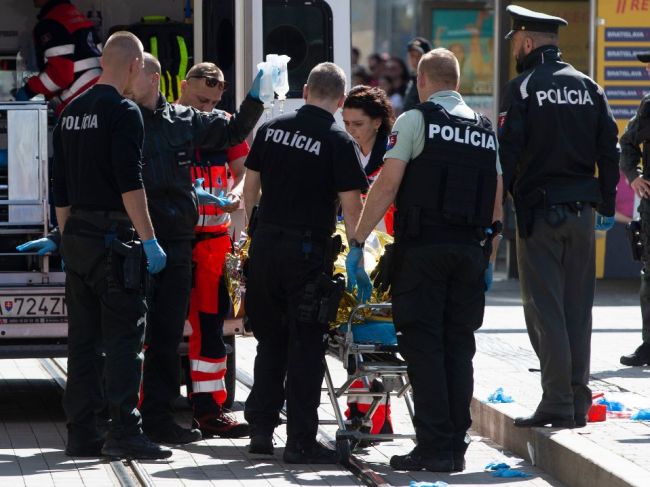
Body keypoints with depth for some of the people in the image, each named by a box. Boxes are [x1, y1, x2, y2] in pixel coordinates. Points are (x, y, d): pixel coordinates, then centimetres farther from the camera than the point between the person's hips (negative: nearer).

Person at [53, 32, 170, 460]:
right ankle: (124, 432, -11)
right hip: (113, 237, -8)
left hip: (76, 236, 8)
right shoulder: (123, 112, -11)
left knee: (83, 339, 9)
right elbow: (130, 183, -17)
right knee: (124, 336, -6)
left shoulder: (71, 113, 14)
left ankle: (81, 433, 9)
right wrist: (149, 240, -15)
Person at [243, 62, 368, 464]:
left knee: (270, 340, 17)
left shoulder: (272, 129, 5)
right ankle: (301, 441, 0)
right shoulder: (339, 142, -9)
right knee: (306, 347, 0)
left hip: (265, 245, 5)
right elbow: (351, 205, -11)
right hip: (309, 248, -5)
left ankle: (261, 429, 19)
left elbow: (251, 186, 12)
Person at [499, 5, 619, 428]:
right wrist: (606, 206, 14)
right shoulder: (589, 87, 9)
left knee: (545, 309, -3)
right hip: (582, 210, 5)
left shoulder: (522, 88, -6)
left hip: (538, 208, -5)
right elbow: (609, 149, 8)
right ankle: (579, 401, 11)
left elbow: (508, 152, -12)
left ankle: (557, 403, -7)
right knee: (578, 308, 10)